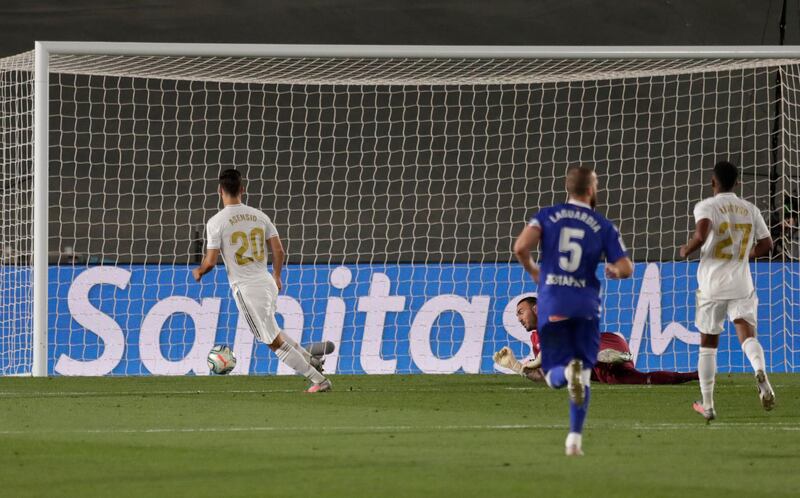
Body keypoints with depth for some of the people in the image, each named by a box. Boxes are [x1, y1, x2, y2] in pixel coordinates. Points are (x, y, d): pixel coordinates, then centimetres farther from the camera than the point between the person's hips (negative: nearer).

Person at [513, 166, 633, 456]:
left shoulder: (547, 216, 5)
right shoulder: (603, 226, 5)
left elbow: (521, 248, -10)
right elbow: (626, 268, 1)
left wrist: (532, 271, 10)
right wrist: (613, 271, 24)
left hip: (552, 304, 0)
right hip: (585, 306, 0)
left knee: (554, 375, 7)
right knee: (584, 372, 11)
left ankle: (568, 373, -31)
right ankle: (575, 437, -1)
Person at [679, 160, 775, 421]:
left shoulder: (706, 206, -5)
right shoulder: (750, 209, 8)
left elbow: (701, 235, -23)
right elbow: (765, 245, 10)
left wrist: (687, 250, -4)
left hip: (712, 285, -2)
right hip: (741, 285, 2)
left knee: (708, 344, 10)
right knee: (747, 333, -8)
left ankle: (707, 405, 15)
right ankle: (760, 372, -42)